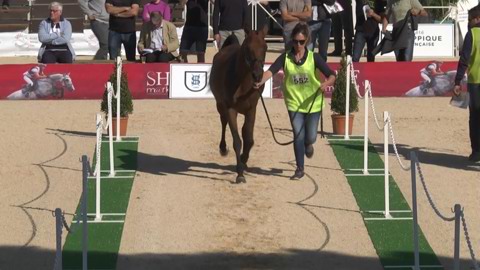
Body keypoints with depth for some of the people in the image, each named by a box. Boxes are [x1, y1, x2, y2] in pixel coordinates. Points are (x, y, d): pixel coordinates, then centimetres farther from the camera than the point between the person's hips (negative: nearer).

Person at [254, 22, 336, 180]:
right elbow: (271, 71, -19)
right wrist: (260, 81, -38)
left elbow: (332, 75, -10)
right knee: (298, 136, -3)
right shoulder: (285, 58, -5)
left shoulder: (313, 57, -7)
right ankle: (300, 169, 11)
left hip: (313, 103, 0)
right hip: (294, 103, 0)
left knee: (310, 137, 5)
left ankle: (308, 144, 44)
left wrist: (326, 84, -32)